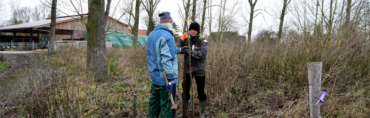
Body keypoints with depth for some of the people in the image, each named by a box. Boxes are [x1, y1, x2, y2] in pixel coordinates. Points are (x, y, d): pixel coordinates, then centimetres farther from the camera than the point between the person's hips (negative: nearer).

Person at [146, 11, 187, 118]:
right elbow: (166, 59, -24)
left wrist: (179, 49, 26)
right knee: (167, 106, 2)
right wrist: (171, 78, -22)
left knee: (154, 103, 18)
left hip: (154, 77, 9)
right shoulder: (166, 36, -17)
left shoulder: (151, 35, 11)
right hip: (165, 78, -9)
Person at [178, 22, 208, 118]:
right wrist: (182, 41, -14)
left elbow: (203, 54, -19)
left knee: (201, 92, 4)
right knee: (185, 91, 12)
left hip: (199, 70, -3)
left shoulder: (202, 40, -7)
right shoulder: (187, 39, 3)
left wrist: (191, 51, -29)